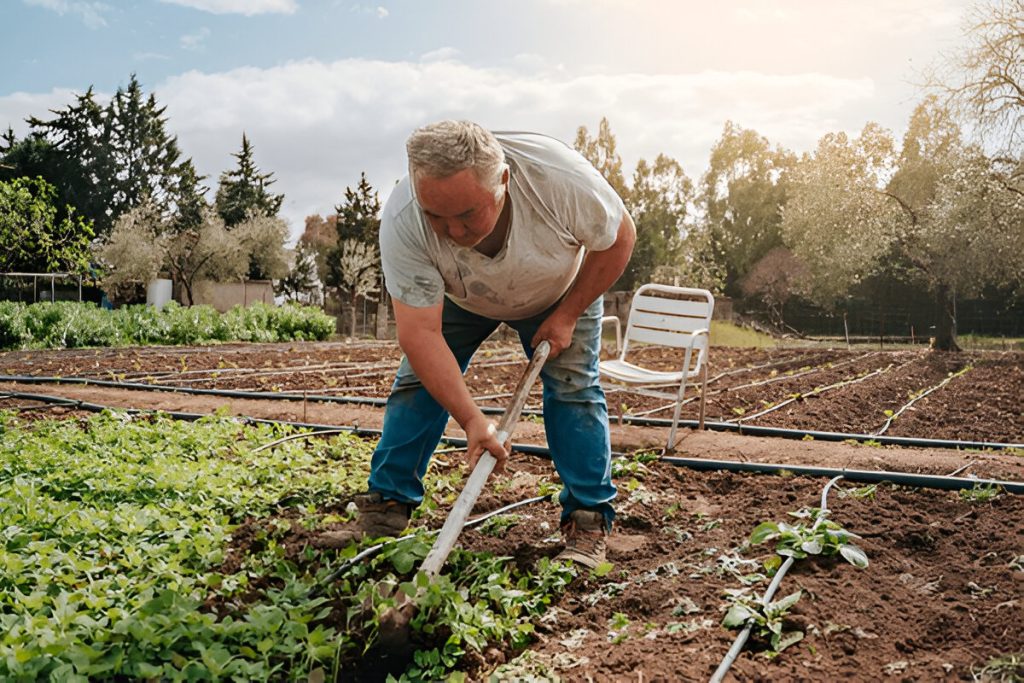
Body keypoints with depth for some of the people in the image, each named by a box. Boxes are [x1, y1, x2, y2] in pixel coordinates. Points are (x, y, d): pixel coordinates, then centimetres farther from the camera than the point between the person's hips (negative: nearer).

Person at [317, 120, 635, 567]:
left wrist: (567, 316, -21)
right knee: (419, 378, -8)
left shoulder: (559, 176, -40)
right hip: (459, 298, 1)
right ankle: (386, 508, 3)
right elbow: (419, 333, -36)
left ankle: (589, 522, -5)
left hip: (560, 290, -1)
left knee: (572, 385, -14)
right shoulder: (402, 223, -38)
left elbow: (619, 238, -21)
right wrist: (472, 419, -42)